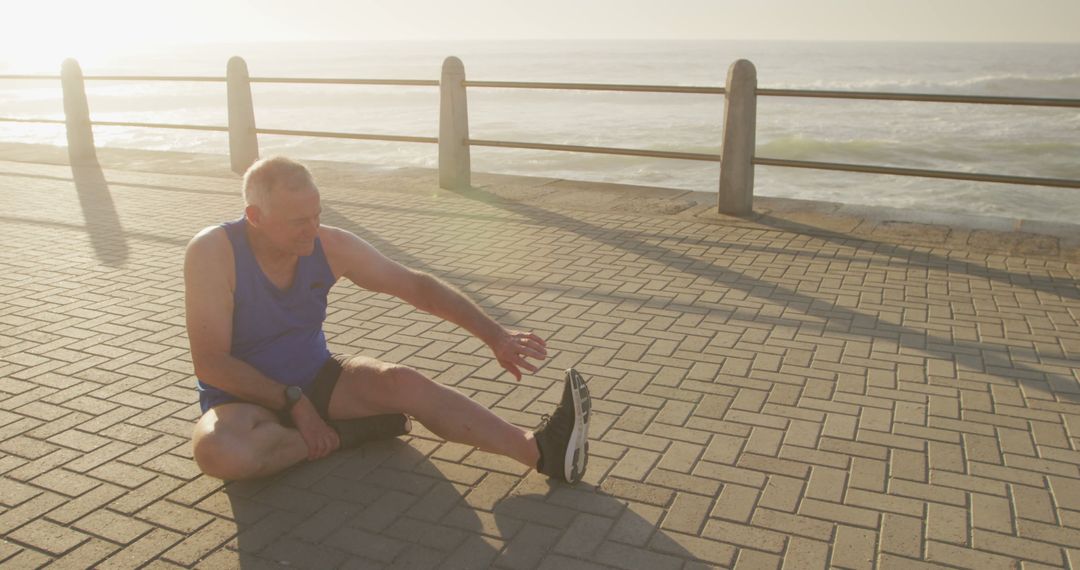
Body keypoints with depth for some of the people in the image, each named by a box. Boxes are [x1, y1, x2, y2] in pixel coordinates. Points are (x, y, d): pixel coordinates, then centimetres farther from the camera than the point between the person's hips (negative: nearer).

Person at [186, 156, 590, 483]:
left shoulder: (330, 246, -12)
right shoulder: (213, 252, -23)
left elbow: (416, 286, -9)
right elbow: (211, 363, -23)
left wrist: (495, 335, -15)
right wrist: (293, 402, -23)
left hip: (316, 379, 3)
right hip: (245, 399, -2)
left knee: (401, 382, -24)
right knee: (218, 451, -37)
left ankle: (540, 451, -30)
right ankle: (345, 435, -15)